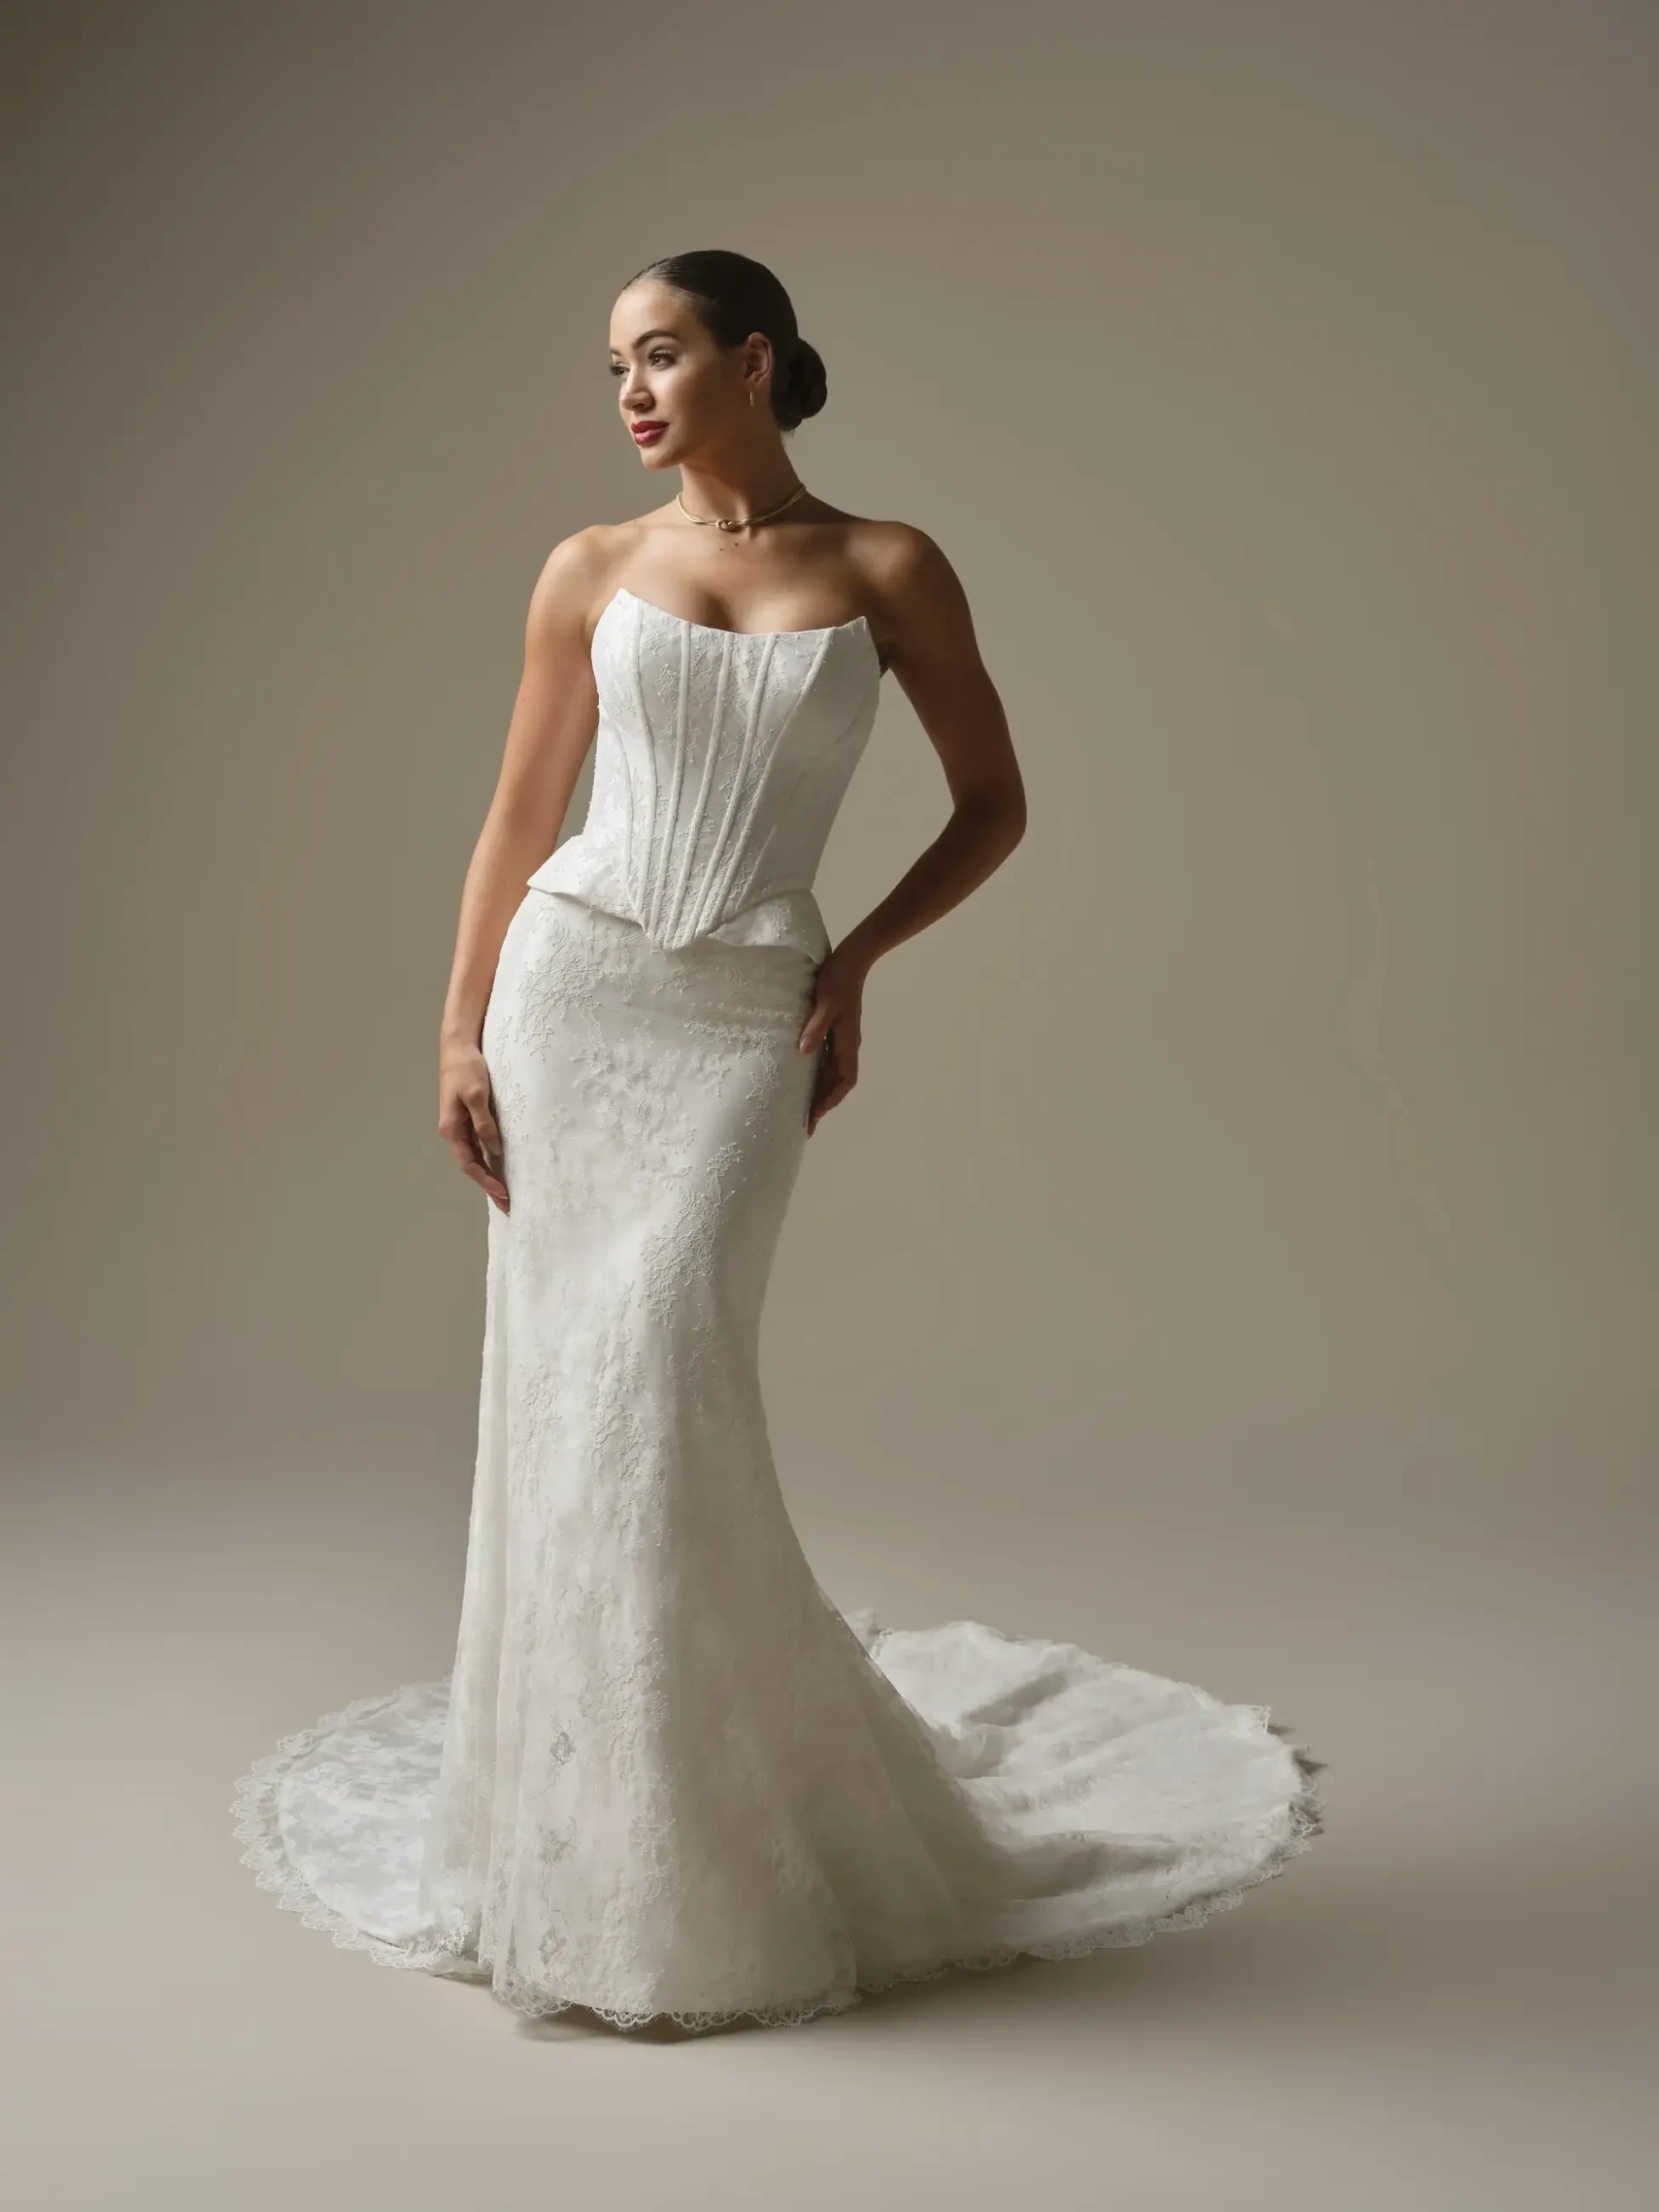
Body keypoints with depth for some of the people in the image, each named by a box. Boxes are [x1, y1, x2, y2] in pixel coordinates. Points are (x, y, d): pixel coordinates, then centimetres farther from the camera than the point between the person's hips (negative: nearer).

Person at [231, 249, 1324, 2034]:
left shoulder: (887, 570, 3)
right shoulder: (589, 571, 8)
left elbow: (994, 803, 8)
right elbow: (518, 819, 10)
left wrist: (855, 965, -2)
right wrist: (458, 1031, 3)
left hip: (745, 1023, -2)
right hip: (571, 989, 3)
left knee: (657, 1376, -14)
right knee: (559, 1392, 2)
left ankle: (716, 1858, 4)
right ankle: (582, 1830, 19)